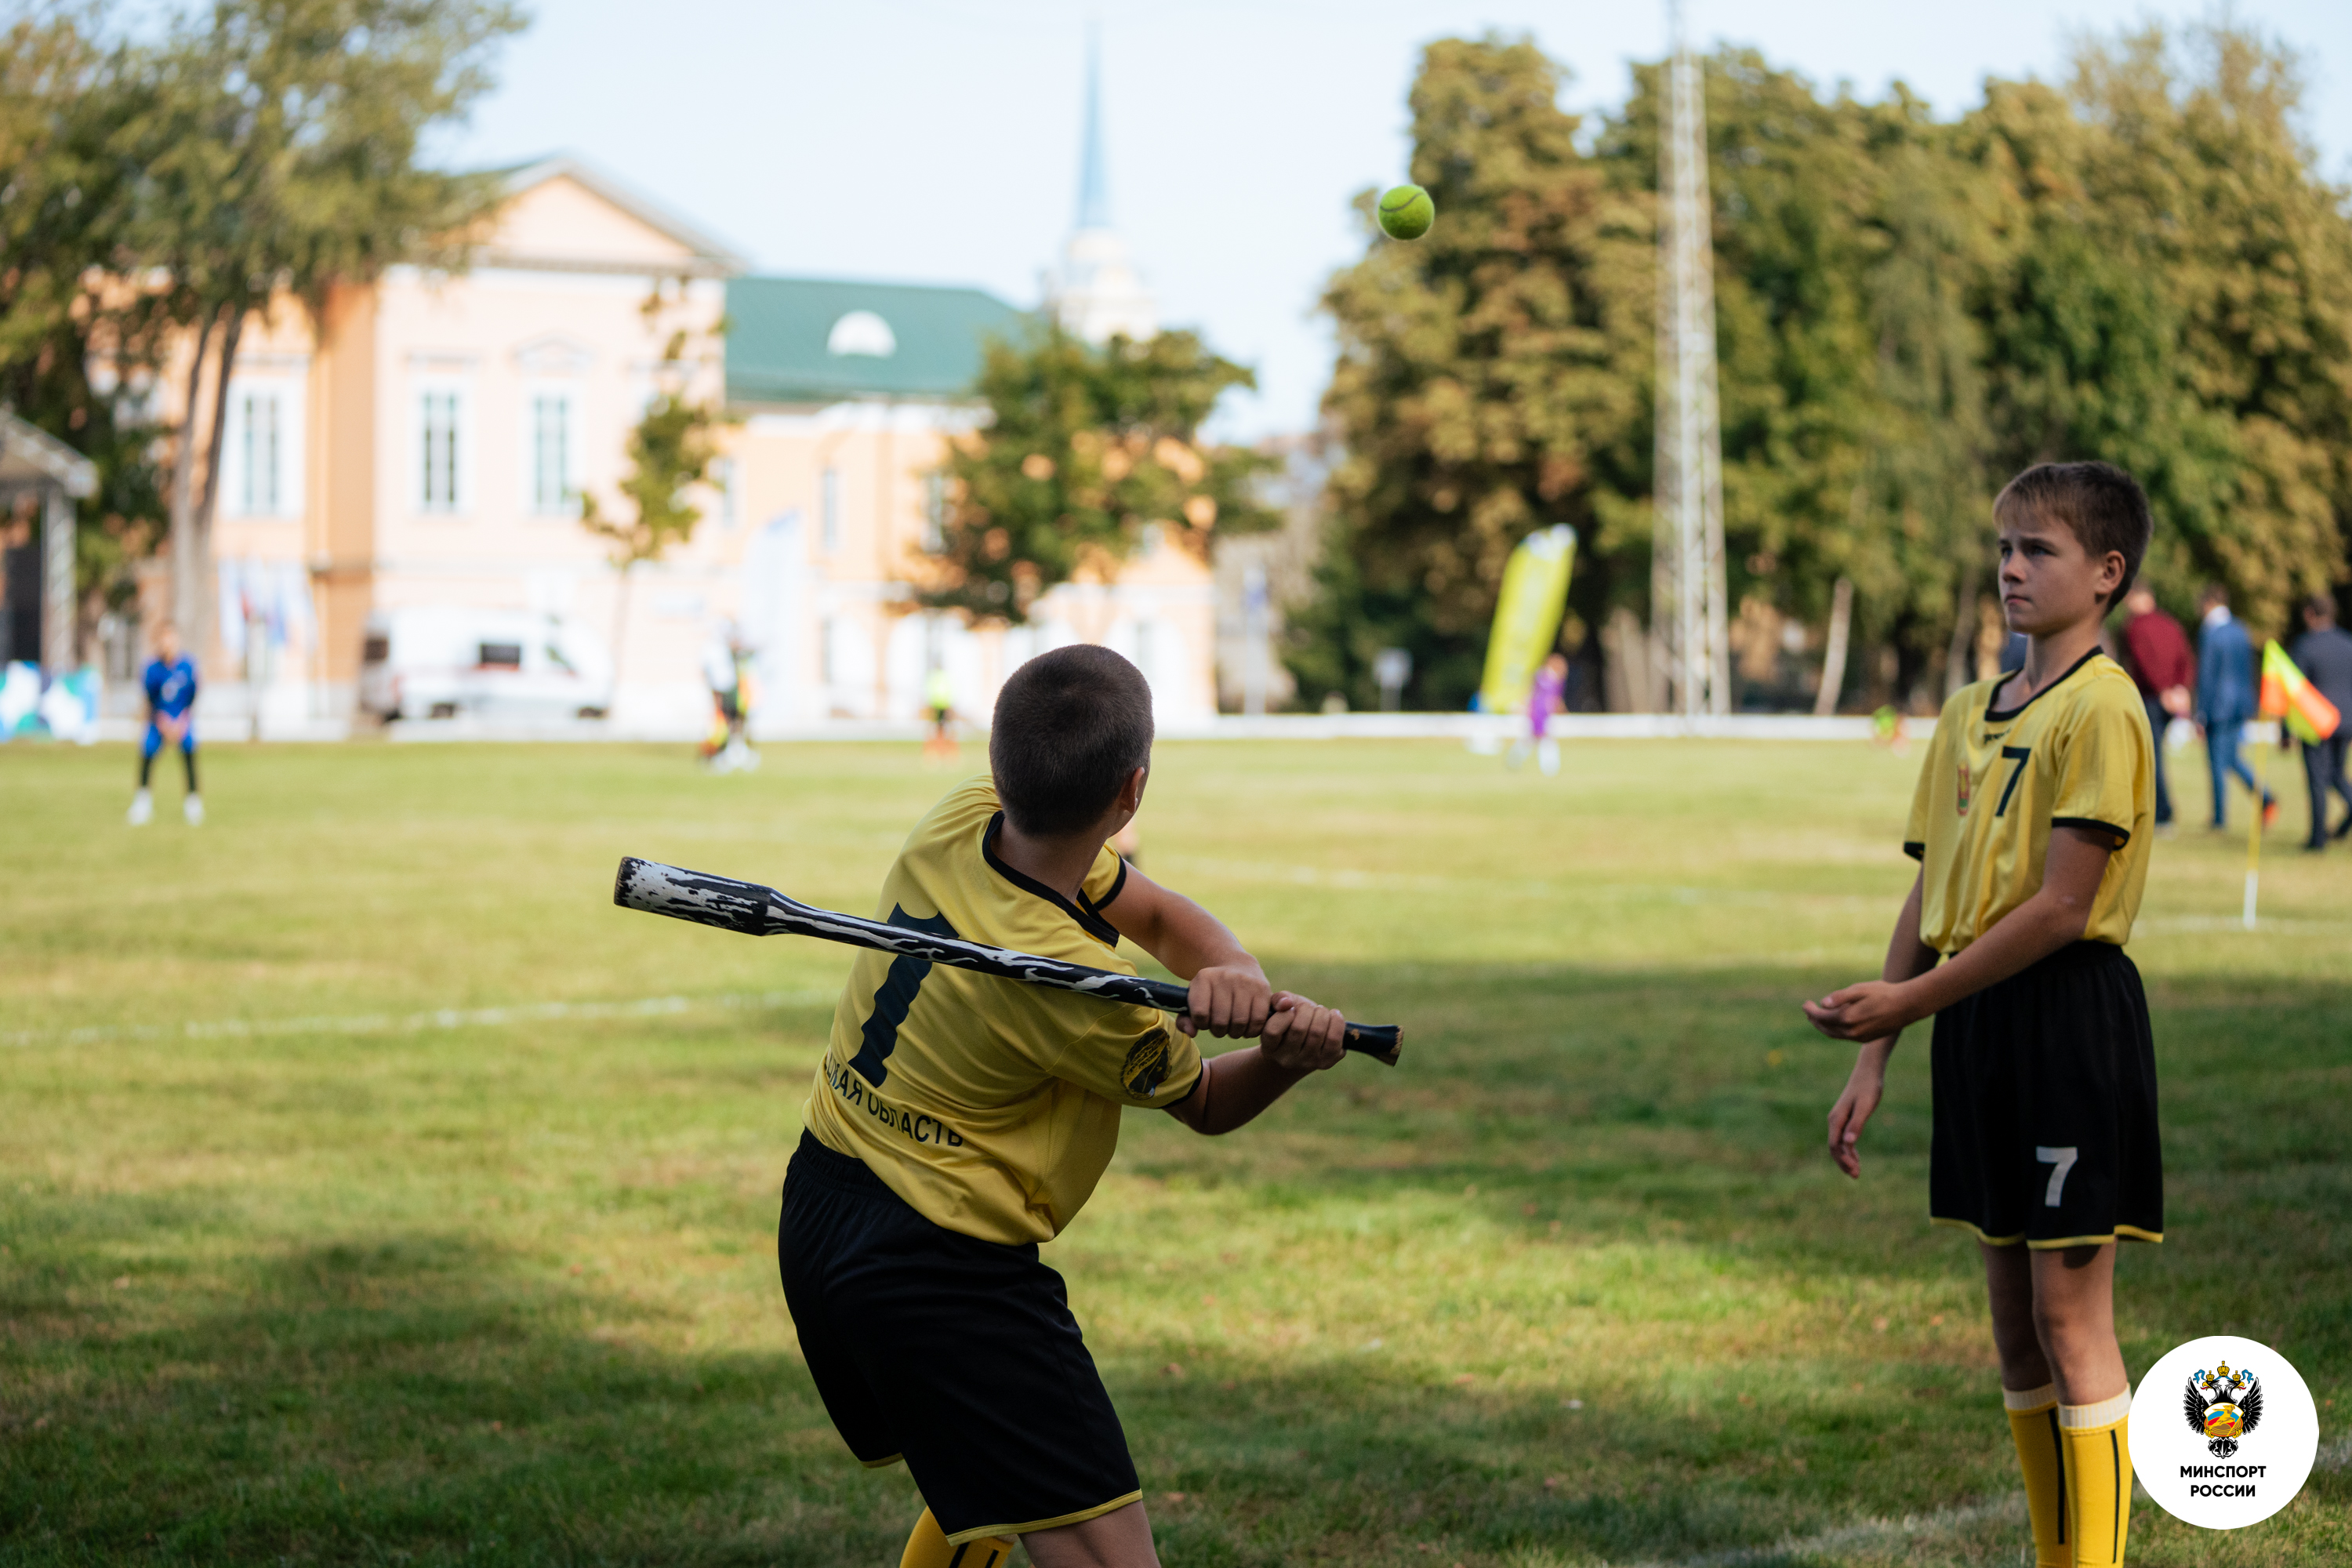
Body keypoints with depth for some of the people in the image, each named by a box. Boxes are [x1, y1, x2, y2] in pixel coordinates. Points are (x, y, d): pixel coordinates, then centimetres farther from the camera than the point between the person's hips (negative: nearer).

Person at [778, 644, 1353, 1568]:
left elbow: (1160, 913, 2)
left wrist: (1231, 974, -20)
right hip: (943, 1276, -9)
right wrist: (1290, 1054, -27)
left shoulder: (959, 823, -5)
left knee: (982, 1479, 32)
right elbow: (1207, 1105, -6)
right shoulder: (1081, 995, -25)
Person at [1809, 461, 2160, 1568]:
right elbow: (1929, 901, 15)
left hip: (2070, 1019, -8)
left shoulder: (2101, 708, -11)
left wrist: (1909, 999, -17)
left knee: (2071, 1320, -6)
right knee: (2015, 1326, 11)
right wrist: (1871, 1058, 11)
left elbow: (2062, 905, -17)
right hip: (1978, 1028, 8)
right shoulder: (1968, 715, 14)